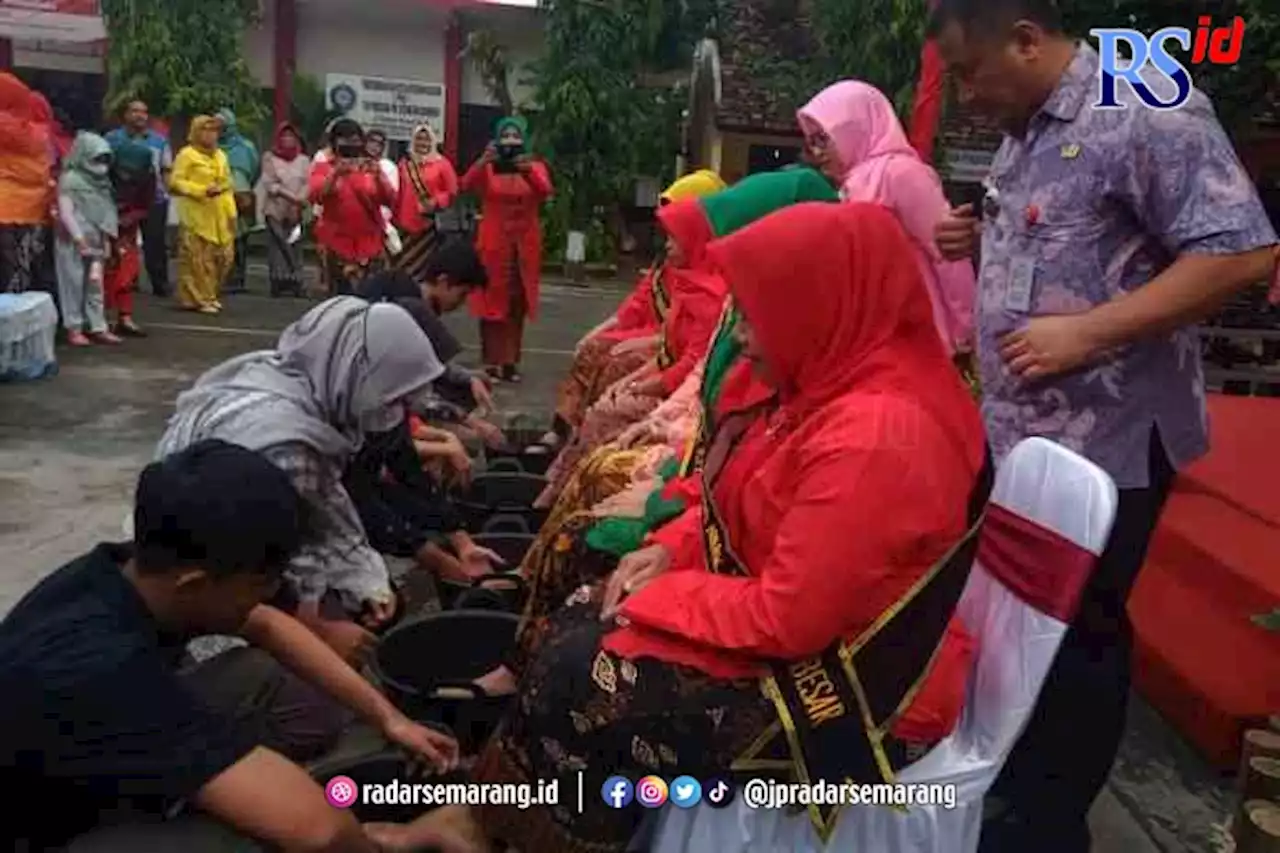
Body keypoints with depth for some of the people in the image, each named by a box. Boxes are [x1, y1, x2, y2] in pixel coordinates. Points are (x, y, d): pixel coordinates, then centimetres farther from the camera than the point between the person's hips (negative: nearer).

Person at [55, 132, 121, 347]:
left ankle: (98, 327, 11)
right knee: (74, 284, -1)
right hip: (74, 242, -7)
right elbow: (65, 212, -15)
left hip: (96, 242, 7)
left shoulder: (102, 182, 13)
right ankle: (74, 329, 5)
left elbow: (106, 212, 16)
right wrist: (79, 238, -18)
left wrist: (107, 238, 8)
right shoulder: (70, 179, -9)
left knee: (96, 284, 8)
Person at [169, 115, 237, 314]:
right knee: (198, 259, -6)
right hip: (197, 215, -7)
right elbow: (175, 182, -10)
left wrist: (231, 212, 12)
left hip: (219, 216, 7)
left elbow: (227, 184, 21)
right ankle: (197, 299, 0)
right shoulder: (187, 154, -3)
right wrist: (202, 190, -17)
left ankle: (209, 295, 19)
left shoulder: (220, 155, 19)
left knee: (223, 256, 5)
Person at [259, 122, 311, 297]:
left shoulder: (303, 159, 11)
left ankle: (295, 282, -2)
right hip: (275, 210, -1)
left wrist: (298, 204, -13)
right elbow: (269, 184, -2)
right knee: (277, 247, -6)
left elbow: (308, 184, 2)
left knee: (295, 247, -2)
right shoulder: (270, 158, 7)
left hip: (296, 212, 1)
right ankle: (277, 283, -6)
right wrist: (290, 196, -13)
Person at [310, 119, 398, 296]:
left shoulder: (372, 167, 11)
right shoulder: (323, 167, 7)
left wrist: (378, 176, -16)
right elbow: (316, 196, -10)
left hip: (370, 242, 1)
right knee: (342, 293, -7)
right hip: (337, 242, -1)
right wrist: (336, 173, -24)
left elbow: (390, 200, 0)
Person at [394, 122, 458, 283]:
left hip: (429, 223, -3)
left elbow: (452, 192, 0)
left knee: (425, 266, -1)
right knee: (404, 267, 5)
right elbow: (398, 193, 14)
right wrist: (395, 217, 10)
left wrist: (435, 202, -14)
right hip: (406, 223, 3)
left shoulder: (442, 163, 1)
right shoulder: (405, 163, 11)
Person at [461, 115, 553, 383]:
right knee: (492, 301, -3)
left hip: (525, 243, 2)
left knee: (518, 303, 4)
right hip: (493, 241, -1)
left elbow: (545, 192, -13)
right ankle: (491, 361, 0)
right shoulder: (487, 167, 4)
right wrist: (482, 162, -32)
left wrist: (529, 171, -32)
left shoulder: (535, 166, 6)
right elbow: (467, 186, -15)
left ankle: (510, 361, 10)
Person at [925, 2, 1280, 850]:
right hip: (1018, 431, 9)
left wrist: (1089, 332, -25)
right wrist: (983, 239, 5)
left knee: (1076, 630, 6)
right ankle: (1007, 785, 41)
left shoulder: (1147, 111, -16)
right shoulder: (1025, 132, 11)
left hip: (1103, 441, -9)